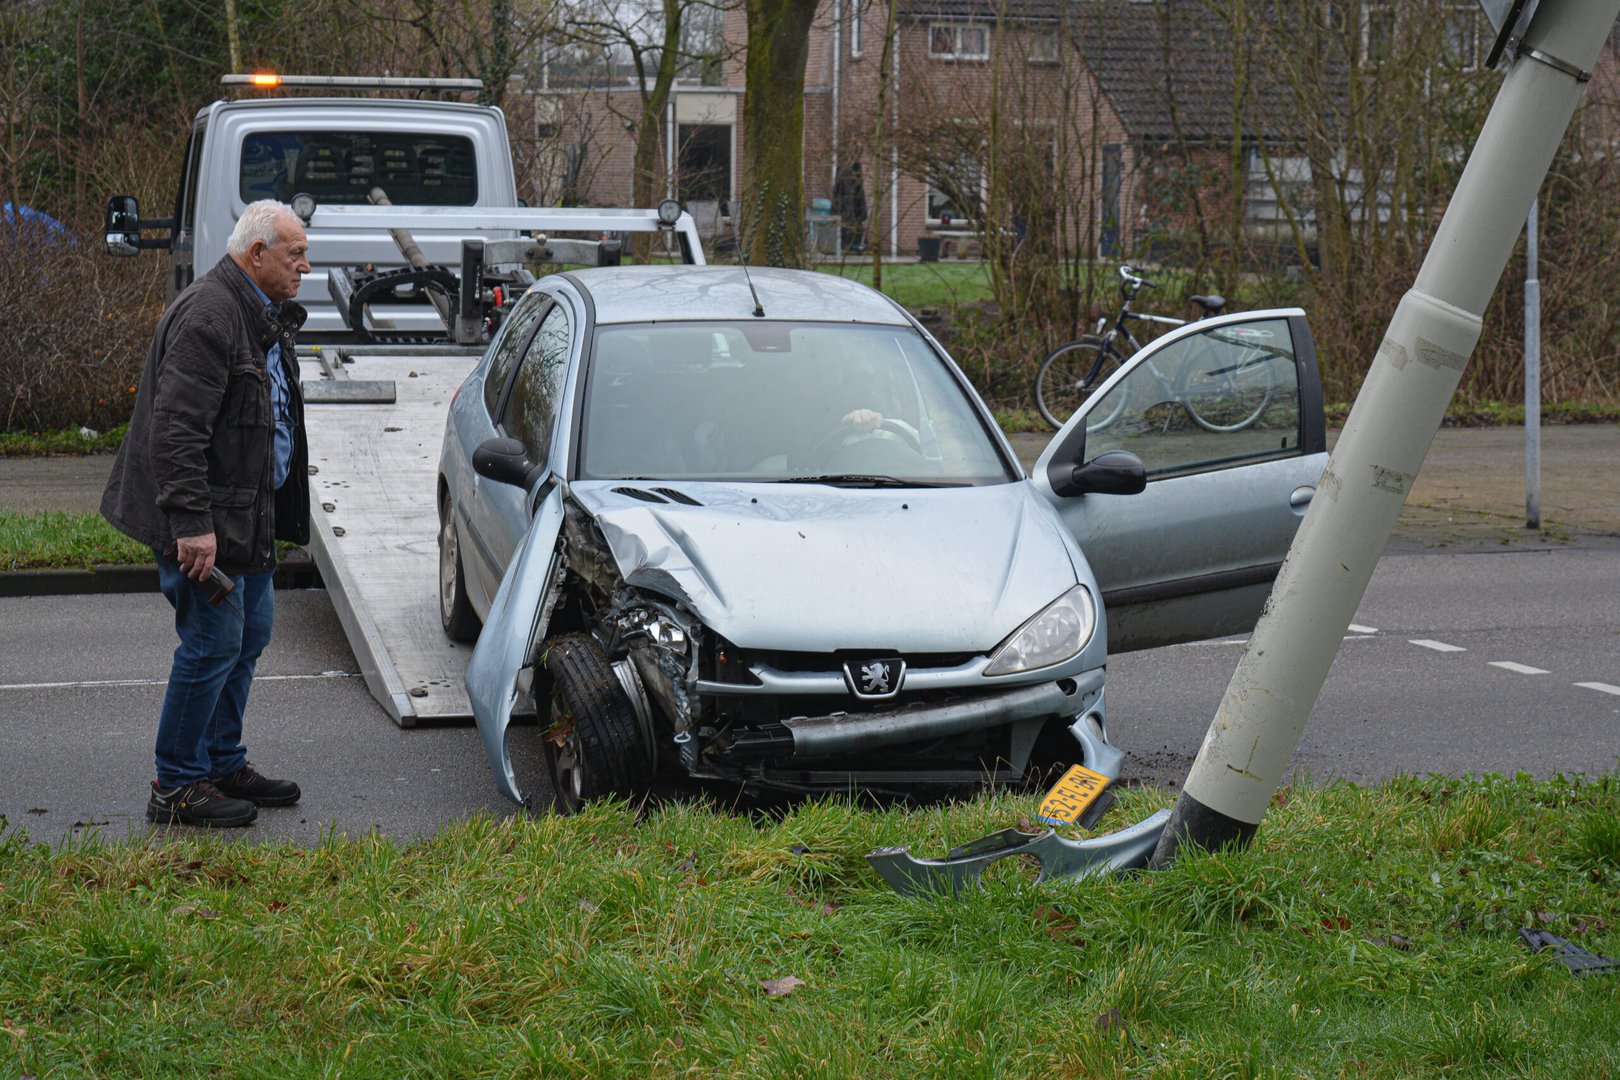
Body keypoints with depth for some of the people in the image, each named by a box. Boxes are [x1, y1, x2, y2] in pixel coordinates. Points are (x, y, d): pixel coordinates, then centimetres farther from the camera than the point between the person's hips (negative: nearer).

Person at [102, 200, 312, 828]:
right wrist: (192, 522, -28)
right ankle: (177, 789, 2)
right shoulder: (208, 316, -19)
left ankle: (224, 765, 27)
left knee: (251, 634, 15)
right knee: (213, 645, -6)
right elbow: (177, 428, -25)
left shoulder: (263, 316, 15)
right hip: (209, 521, -10)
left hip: (249, 516, 11)